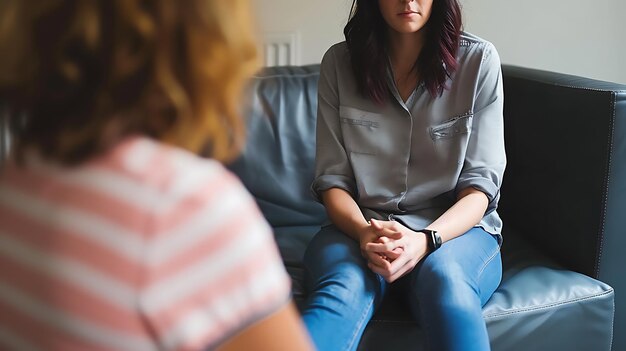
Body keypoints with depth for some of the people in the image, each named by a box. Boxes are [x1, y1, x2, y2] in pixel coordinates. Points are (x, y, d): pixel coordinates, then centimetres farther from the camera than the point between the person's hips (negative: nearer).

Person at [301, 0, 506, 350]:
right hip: (359, 226, 1)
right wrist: (364, 231, -21)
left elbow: (480, 183, -4)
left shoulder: (478, 59, -2)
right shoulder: (340, 62, 2)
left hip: (455, 227, 0)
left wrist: (425, 240, -24)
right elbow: (332, 179, 1)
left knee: (445, 279, -38)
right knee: (346, 287, -34)